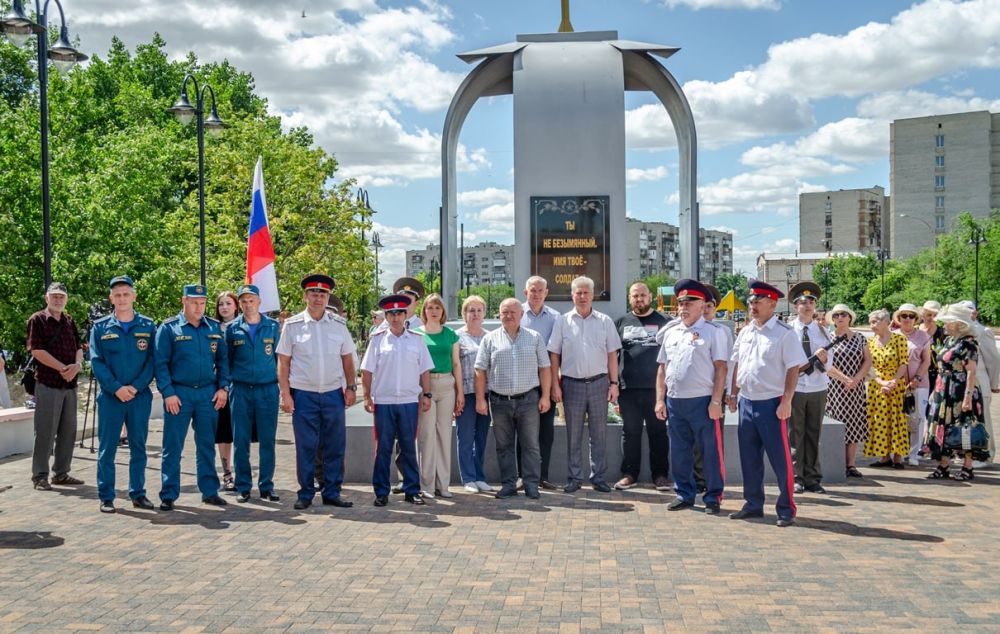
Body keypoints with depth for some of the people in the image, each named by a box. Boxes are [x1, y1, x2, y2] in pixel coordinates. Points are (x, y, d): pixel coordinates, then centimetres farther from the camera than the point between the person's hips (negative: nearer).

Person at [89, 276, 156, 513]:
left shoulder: (148, 326, 5)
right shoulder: (100, 328, 3)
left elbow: (152, 360, 0)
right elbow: (96, 362, -3)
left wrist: (136, 387, -13)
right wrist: (116, 388, -14)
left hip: (140, 396, 1)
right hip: (110, 396, -1)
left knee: (138, 446, 8)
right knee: (107, 448, 3)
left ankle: (137, 493, 18)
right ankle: (106, 497, 10)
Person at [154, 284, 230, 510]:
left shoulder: (214, 328, 9)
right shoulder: (169, 328, -2)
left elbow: (223, 359, 11)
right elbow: (160, 363, -5)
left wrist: (223, 387, 1)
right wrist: (168, 393, -11)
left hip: (208, 394, 3)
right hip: (179, 394, -3)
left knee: (207, 445, 10)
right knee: (172, 447, 1)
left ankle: (210, 491, 19)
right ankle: (168, 495, 9)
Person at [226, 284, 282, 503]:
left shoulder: (273, 326, 5)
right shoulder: (233, 329, 5)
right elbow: (226, 359, 11)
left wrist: (280, 381, 4)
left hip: (268, 389, 0)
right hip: (241, 390, 0)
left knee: (267, 440, 2)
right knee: (241, 440, 2)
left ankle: (266, 486, 12)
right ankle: (243, 487, 12)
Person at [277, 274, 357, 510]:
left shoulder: (339, 325, 7)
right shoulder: (292, 325, 0)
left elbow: (347, 359, 13)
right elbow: (283, 362, 0)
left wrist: (351, 387, 5)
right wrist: (285, 394, -5)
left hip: (334, 394, 2)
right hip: (303, 395, -2)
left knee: (335, 447, 5)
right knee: (305, 447, 2)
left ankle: (332, 493, 15)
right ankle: (305, 494, 13)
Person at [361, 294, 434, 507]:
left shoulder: (416, 339, 7)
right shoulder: (377, 339, 4)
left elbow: (425, 370, 9)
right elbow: (367, 371, 4)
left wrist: (426, 395, 4)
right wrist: (367, 397, 0)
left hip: (409, 401, 1)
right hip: (383, 401, -1)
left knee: (409, 448, 7)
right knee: (382, 448, 3)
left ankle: (412, 490, 14)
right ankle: (381, 492, 11)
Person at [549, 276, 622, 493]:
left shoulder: (605, 321, 6)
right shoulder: (562, 322, 4)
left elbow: (612, 354, 6)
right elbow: (554, 355, 4)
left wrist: (614, 383, 0)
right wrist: (555, 384, -3)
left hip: (599, 382, 0)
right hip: (572, 383, 0)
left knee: (599, 434, 5)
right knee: (573, 435, 6)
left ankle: (598, 477, 14)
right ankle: (574, 478, 13)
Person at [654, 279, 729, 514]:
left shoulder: (714, 332, -1)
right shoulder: (671, 332, 14)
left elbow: (721, 368, -6)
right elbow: (662, 368, 16)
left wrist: (716, 401, -13)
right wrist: (660, 400, 9)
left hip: (703, 401, -5)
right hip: (674, 401, 5)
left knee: (711, 452, 1)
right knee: (679, 452, 11)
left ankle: (713, 498, 12)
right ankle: (684, 494, 23)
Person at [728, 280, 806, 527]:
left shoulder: (784, 334, -8)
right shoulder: (745, 332, 12)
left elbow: (793, 369, -11)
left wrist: (786, 401, -16)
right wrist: (733, 394, 13)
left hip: (771, 404, -6)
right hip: (746, 402, 7)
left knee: (780, 459, -1)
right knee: (749, 458, 13)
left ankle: (786, 510, 10)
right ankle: (753, 504, 25)